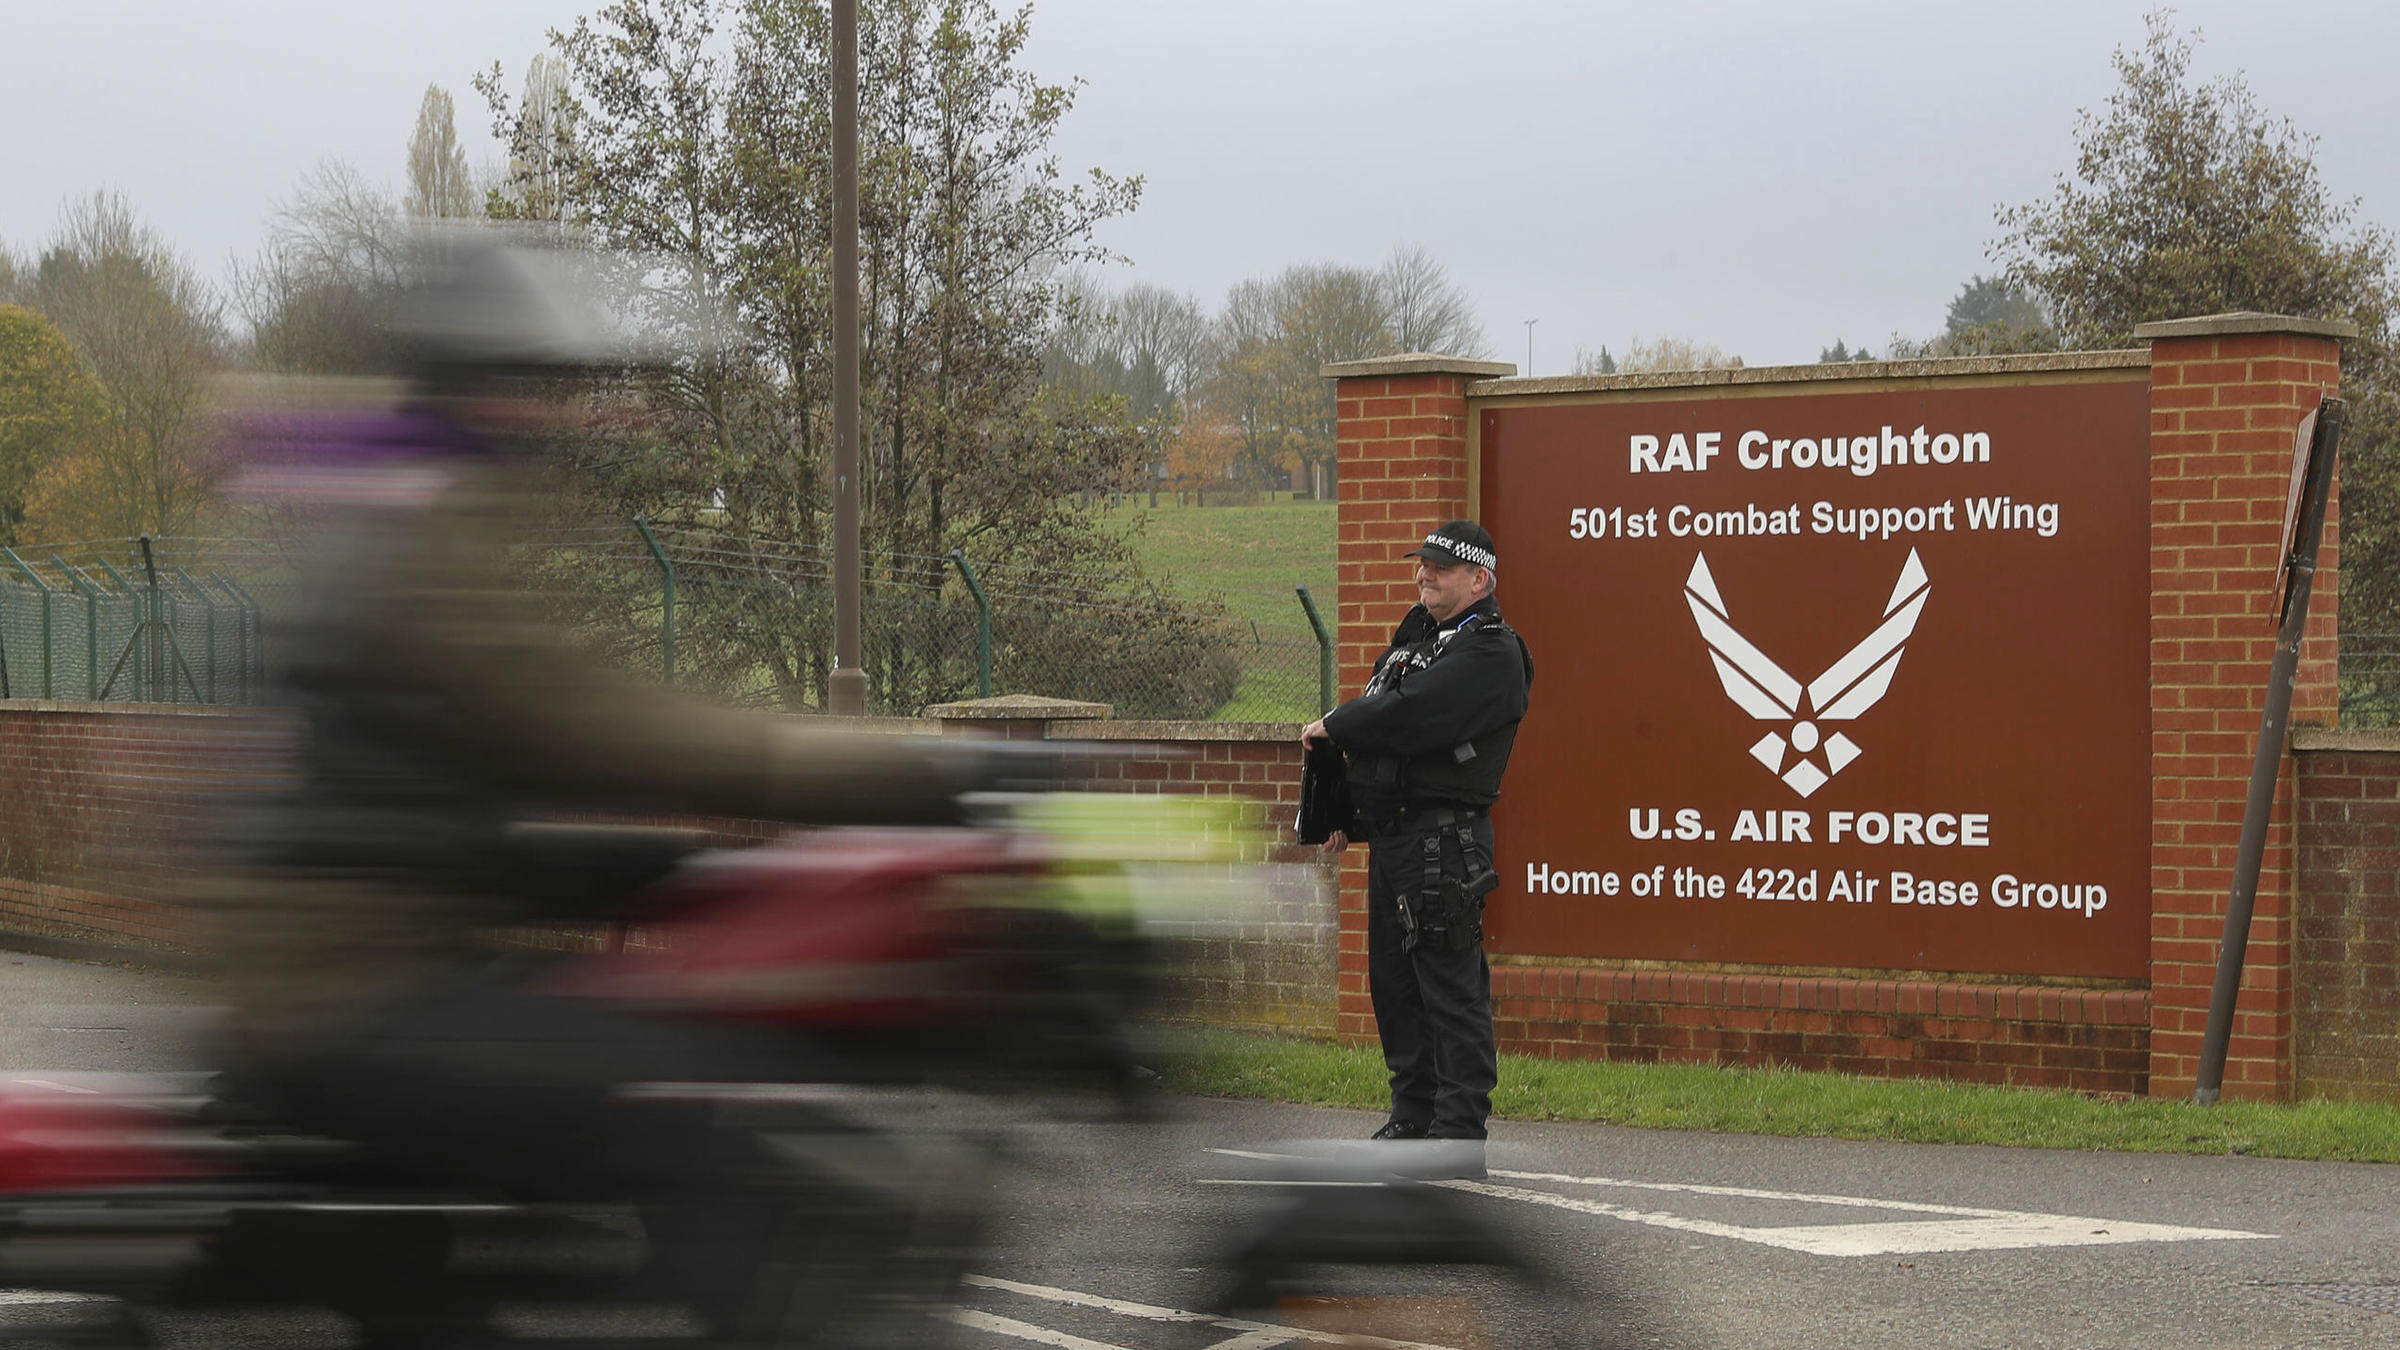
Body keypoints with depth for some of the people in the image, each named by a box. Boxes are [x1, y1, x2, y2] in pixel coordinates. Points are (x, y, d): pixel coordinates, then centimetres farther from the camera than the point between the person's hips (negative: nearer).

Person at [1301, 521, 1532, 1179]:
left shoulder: (1489, 653, -12)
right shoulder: (1417, 631, 18)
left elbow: (1407, 718, -22)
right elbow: (1380, 714, 23)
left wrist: (1331, 726, -8)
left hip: (1445, 840, -10)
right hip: (1390, 834, 10)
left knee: (1451, 987, -8)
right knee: (1393, 981, 13)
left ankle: (1460, 1131, -6)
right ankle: (1412, 1116, 22)